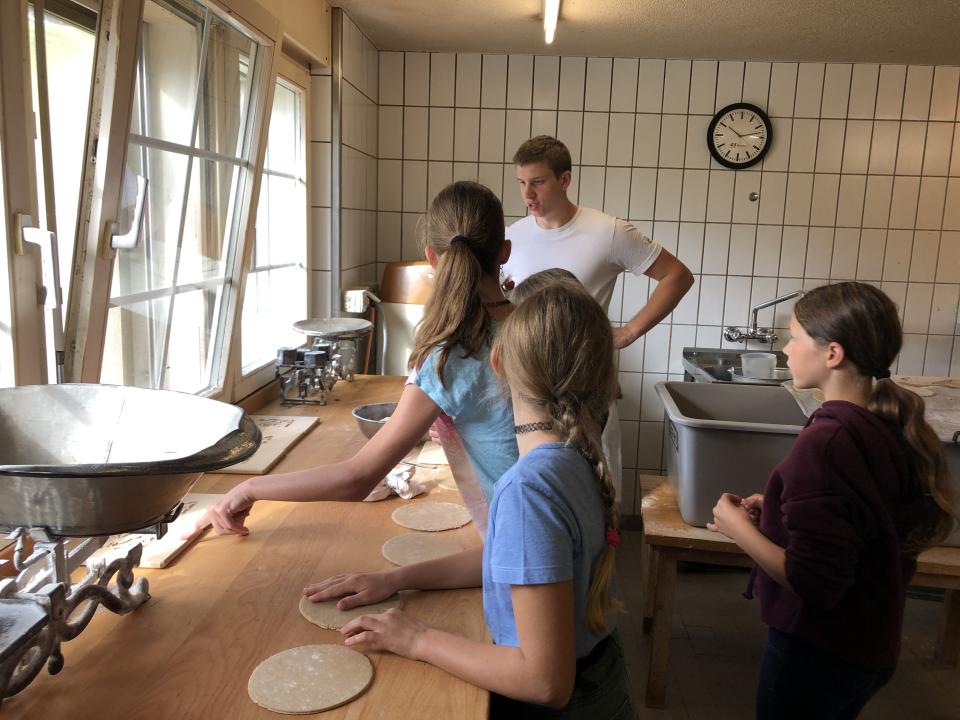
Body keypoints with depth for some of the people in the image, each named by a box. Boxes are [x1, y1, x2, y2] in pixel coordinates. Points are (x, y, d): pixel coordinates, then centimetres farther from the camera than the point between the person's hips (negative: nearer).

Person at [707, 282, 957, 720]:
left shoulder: (826, 442, -29)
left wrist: (740, 528, -15)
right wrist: (779, 511, 5)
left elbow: (812, 584, -27)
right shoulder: (896, 429, -3)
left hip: (818, 650, -7)